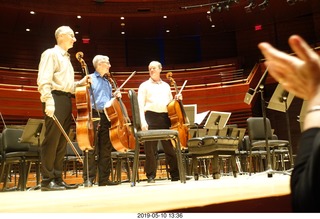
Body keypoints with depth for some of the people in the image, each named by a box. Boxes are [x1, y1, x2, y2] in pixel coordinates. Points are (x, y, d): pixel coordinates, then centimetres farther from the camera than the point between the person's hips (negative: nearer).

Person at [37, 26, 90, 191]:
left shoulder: (66, 58, 25)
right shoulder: (51, 54, -1)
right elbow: (44, 80, -14)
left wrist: (81, 83, 14)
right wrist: (48, 100, -24)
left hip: (66, 101, 9)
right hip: (56, 99, -9)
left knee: (62, 143, 7)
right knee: (51, 141, -8)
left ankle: (57, 179, 12)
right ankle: (47, 180, -2)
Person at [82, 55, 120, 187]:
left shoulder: (107, 82, 22)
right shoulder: (90, 79, 2)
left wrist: (115, 96, 8)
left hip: (107, 117, 7)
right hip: (94, 116, -7)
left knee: (106, 150, 7)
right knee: (92, 150, -7)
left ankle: (104, 179, 13)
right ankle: (88, 179, 0)